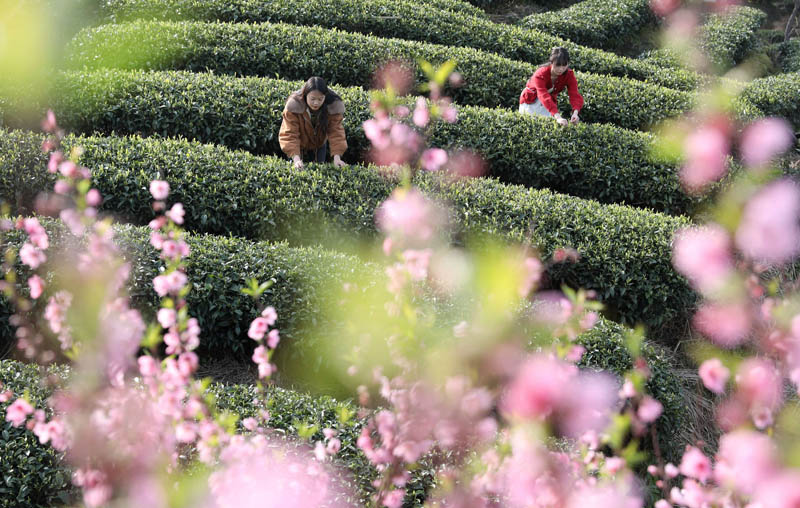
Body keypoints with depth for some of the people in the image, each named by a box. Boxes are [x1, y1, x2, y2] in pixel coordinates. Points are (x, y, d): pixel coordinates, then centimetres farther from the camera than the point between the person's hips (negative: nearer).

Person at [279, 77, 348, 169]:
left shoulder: (333, 106, -31)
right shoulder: (294, 105, -36)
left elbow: (336, 132, -27)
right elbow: (290, 134, -36)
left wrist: (337, 157, -40)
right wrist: (296, 158, -49)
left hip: (319, 144, 2)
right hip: (299, 144, -2)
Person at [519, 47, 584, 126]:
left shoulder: (569, 75, -22)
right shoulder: (541, 74, -35)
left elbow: (575, 95, -34)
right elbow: (544, 97, -49)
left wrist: (575, 113, -56)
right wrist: (558, 117, -64)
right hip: (530, 102, -3)